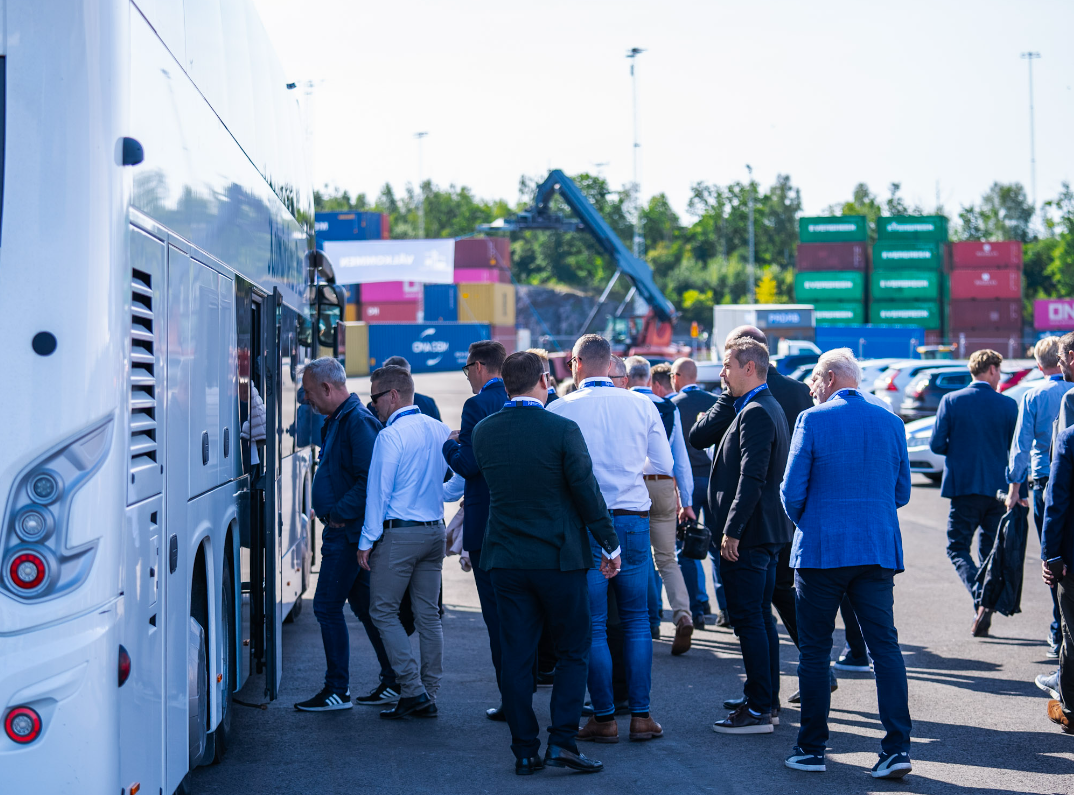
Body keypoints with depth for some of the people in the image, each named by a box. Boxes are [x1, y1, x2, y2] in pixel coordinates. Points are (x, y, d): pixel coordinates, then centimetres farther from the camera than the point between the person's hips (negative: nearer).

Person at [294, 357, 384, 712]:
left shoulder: (358, 422, -17)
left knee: (327, 606, -6)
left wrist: (338, 514, -21)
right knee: (362, 604, 15)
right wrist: (329, 512, 13)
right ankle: (394, 679, 21)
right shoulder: (337, 421, 16)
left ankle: (337, 691, 0)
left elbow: (369, 480, -25)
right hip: (342, 530, 11)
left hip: (347, 532, -11)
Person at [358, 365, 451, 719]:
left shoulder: (391, 435, -13)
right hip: (434, 531, 7)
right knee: (428, 615, 10)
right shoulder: (440, 430, 8)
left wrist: (367, 541, -8)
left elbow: (378, 490, -12)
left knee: (383, 611, 2)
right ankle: (429, 696, 11)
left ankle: (413, 689, -5)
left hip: (399, 534, -7)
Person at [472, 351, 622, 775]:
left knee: (515, 657, 7)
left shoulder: (483, 432, 0)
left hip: (505, 560, 4)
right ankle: (562, 740, 0)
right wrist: (610, 545, 1)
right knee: (573, 651, 8)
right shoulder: (562, 429, -12)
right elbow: (587, 491, -9)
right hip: (559, 557, -4)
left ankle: (525, 750, 9)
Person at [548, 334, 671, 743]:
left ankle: (605, 718, 8)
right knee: (636, 619, 12)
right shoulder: (642, 405, 2)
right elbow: (664, 467, 7)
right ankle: (641, 716, 10)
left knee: (593, 625, 5)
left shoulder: (560, 409, -6)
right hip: (633, 518, 2)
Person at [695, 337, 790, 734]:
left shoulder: (756, 413, -17)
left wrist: (732, 531, -22)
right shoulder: (769, 408, 15)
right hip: (767, 532, 11)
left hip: (747, 536, -11)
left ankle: (759, 711, -3)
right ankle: (767, 701, 22)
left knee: (749, 621, -6)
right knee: (761, 618, 15)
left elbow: (752, 479, -23)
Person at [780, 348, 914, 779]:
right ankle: (897, 747, -3)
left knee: (814, 650, 6)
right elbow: (901, 493, 12)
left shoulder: (813, 420, -7)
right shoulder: (890, 423, 6)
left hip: (821, 550, -3)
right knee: (885, 646, 4)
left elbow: (792, 491, -6)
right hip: (879, 551, 3)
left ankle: (811, 747, 10)